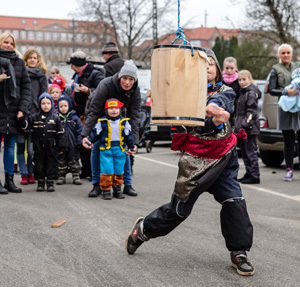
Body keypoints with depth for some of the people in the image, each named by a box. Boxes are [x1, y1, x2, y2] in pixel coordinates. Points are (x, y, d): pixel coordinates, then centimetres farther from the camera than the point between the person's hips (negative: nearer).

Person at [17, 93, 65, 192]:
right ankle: (40, 182, 17)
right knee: (39, 164, 6)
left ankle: (50, 181, 15)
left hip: (51, 147, -1)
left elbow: (60, 134, 2)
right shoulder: (35, 117, 3)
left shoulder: (55, 118, 1)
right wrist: (21, 119, -17)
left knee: (51, 164, 4)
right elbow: (26, 125, 2)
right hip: (38, 147, 1)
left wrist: (61, 147, 0)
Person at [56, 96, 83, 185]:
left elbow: (79, 131, -3)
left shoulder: (74, 118, -4)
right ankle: (61, 177, 17)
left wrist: (79, 142, -7)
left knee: (73, 160, 8)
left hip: (72, 145, -1)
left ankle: (76, 176, 15)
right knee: (61, 161, 8)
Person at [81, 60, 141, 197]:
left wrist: (134, 141, -27)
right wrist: (85, 135, -42)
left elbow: (134, 116, -19)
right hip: (101, 116, -3)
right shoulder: (106, 85, -34)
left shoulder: (135, 90, -21)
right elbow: (93, 111, -34)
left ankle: (127, 185, 7)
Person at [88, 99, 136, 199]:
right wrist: (89, 141, -10)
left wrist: (131, 147, 10)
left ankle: (117, 189, 22)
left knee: (119, 171, 9)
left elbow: (128, 135, 11)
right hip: (106, 150, -2)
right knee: (107, 171, -6)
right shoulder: (102, 122, -1)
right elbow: (95, 133, 3)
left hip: (120, 150, 3)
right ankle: (106, 190, 4)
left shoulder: (124, 122, 5)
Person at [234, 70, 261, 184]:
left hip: (250, 129, -10)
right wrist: (237, 126, 19)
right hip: (241, 128, 10)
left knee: (251, 152, -7)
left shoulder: (251, 93, -11)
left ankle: (254, 176, -4)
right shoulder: (243, 92, 18)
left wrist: (245, 125, -24)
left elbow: (251, 111, -17)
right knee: (244, 152, 13)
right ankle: (249, 174, 21)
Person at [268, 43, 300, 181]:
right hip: (285, 108, -2)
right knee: (288, 142, -1)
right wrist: (286, 92, -15)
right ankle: (289, 170, 7)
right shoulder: (276, 70, 7)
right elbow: (271, 90, 0)